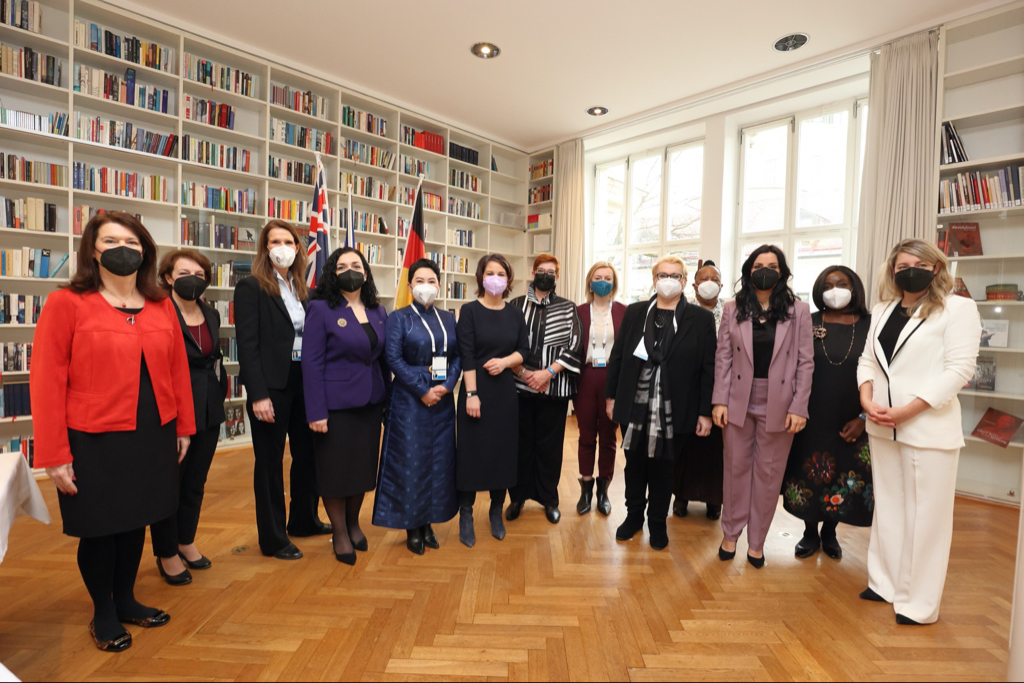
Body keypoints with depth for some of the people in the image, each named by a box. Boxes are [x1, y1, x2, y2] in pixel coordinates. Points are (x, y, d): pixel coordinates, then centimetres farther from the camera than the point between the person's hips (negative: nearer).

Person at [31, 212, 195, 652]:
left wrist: (184, 427, 9)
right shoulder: (66, 304, -8)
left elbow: (177, 369, 7)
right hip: (95, 441, -4)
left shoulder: (161, 306, 4)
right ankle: (103, 613, 35)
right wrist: (54, 455, -11)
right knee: (99, 528, 13)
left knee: (135, 522, 18)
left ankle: (126, 600, 39)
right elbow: (47, 382, -9)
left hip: (154, 436, 4)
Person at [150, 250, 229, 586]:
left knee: (195, 482, 17)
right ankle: (167, 554, 26)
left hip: (208, 411, 6)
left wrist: (219, 395, 10)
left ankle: (186, 542, 35)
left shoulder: (211, 314, 8)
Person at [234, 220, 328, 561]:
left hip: (303, 382, 6)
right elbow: (247, 344, -12)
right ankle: (273, 538, 22)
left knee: (308, 452, 15)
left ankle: (304, 519, 35)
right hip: (271, 386, -6)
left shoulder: (301, 289, 12)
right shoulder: (251, 287, -6)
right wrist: (258, 395, -17)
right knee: (270, 462, 7)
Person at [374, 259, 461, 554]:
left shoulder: (448, 318, 11)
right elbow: (394, 358, -10)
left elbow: (458, 356, 6)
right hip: (409, 400, -4)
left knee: (439, 460, 8)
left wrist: (447, 385, -12)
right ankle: (412, 528, 17)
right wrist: (423, 391, -15)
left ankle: (429, 524, 24)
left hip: (443, 400, 4)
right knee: (410, 462, 2)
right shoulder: (399, 317, -1)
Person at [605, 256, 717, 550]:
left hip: (673, 412, -1)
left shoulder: (701, 318, -2)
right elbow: (617, 356, 5)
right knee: (635, 464, 14)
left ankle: (658, 523, 33)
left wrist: (705, 412, -5)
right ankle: (633, 516, 35)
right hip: (634, 407, 2)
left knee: (663, 468, 13)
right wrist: (611, 396, 4)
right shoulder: (635, 312, 4)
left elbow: (708, 368, -3)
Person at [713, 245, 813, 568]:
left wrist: (798, 408, -7)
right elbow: (723, 357, 1)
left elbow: (805, 362, -1)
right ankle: (730, 533, 27)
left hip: (778, 406, 0)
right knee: (736, 468, 10)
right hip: (738, 403, 1)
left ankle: (756, 542, 26)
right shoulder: (733, 309, 3)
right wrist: (720, 401, -5)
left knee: (769, 474, 10)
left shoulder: (798, 311, 1)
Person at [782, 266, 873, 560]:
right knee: (808, 477, 7)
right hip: (812, 419, 0)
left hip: (851, 424, 0)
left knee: (846, 479, 10)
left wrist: (864, 418, -4)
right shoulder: (808, 324, 0)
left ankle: (829, 532, 32)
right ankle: (810, 533, 27)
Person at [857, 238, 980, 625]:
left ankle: (919, 603, 16)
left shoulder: (958, 308, -3)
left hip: (928, 428, -5)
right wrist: (867, 399, -6)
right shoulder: (883, 311, 14)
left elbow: (959, 369, -12)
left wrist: (906, 411, -18)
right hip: (882, 428, 6)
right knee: (888, 507, 14)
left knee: (925, 515, 3)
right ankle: (886, 584, 28)